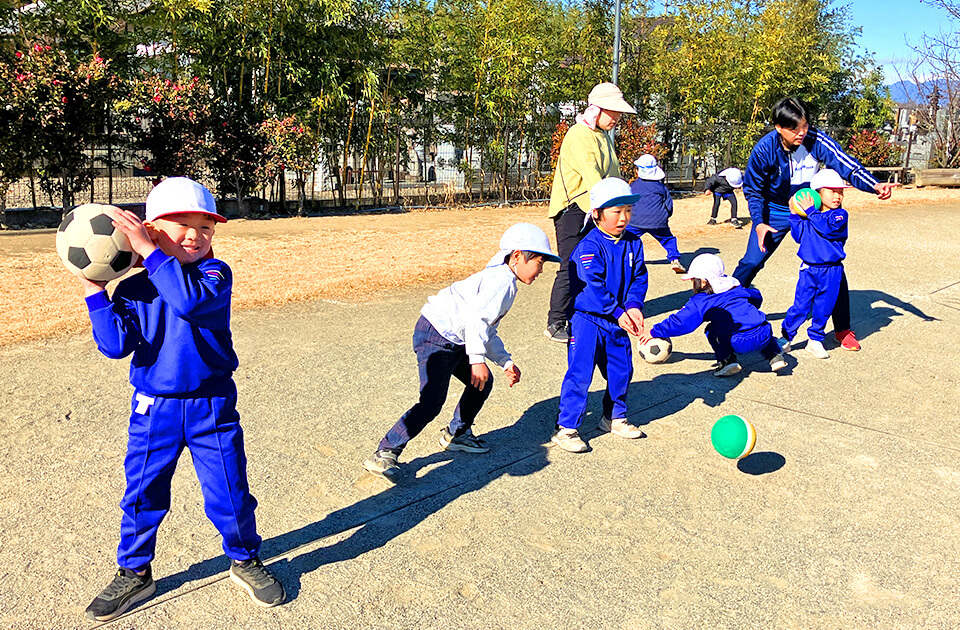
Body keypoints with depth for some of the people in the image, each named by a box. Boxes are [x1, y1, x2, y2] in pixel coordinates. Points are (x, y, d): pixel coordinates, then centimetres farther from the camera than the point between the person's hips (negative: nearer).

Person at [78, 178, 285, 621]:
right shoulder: (133, 289, 0)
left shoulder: (215, 274, -8)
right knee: (142, 495, 12)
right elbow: (116, 345, -11)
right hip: (153, 409, 2)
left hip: (211, 407, -2)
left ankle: (245, 561, 31)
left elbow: (189, 300, -30)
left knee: (229, 493, 5)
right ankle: (134, 573, 35)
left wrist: (149, 251, -30)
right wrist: (95, 292, -15)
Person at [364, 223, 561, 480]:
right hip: (436, 336, -11)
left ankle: (456, 434, 33)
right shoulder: (501, 280, -13)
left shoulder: (502, 282, 21)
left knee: (483, 382, 17)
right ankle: (385, 453, -9)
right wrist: (477, 359, -26)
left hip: (453, 341, 11)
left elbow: (488, 330, 28)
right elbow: (476, 318, -26)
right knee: (432, 402, -16)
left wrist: (506, 362, 25)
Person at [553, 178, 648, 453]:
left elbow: (639, 277, 3)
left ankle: (614, 417, 35)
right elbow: (594, 286, -24)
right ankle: (566, 428, -1)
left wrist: (633, 306, -14)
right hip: (587, 317, -7)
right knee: (580, 371, -9)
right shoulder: (589, 246, -17)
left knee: (621, 369, 14)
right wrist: (618, 312, -26)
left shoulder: (633, 243, 4)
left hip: (617, 321, 7)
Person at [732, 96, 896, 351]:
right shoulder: (764, 149, -21)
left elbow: (847, 165, -28)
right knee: (751, 263, -4)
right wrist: (759, 223, -16)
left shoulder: (816, 141, -22)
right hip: (775, 212, 0)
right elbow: (753, 189, -7)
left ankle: (843, 330, 10)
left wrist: (874, 185, -46)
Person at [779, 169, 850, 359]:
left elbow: (826, 228, -22)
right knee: (801, 304, -1)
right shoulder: (808, 216, 5)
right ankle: (785, 336, 12)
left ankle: (815, 340, 22)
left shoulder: (840, 215, -4)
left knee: (823, 307, 7)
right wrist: (794, 216, 0)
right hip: (809, 269, 1)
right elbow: (799, 236, 7)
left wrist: (811, 211, -17)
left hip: (831, 271, -1)